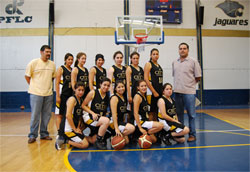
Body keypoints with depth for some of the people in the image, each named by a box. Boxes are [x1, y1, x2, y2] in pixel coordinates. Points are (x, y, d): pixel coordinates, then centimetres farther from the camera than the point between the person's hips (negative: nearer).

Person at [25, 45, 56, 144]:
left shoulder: (52, 64, 8)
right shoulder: (33, 63, -4)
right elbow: (27, 76, 2)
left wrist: (48, 85, 11)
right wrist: (34, 86, 2)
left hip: (48, 94, 4)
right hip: (36, 94, -4)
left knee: (46, 115, 10)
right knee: (35, 115, 0)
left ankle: (44, 134, 23)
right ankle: (32, 135, 12)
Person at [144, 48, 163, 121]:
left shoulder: (159, 65, 17)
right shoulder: (148, 64, -4)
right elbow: (146, 79, -13)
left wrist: (162, 90, 12)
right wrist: (154, 92, -16)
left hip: (160, 91, 7)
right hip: (152, 91, -7)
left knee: (156, 111, 13)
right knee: (151, 111, -4)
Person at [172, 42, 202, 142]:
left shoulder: (193, 62, -1)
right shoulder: (174, 63, 13)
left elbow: (198, 77, 1)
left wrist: (188, 83, 5)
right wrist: (179, 84, 12)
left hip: (189, 92, -4)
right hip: (177, 91, 5)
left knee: (191, 114, 0)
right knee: (179, 114, 11)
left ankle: (192, 134, 9)